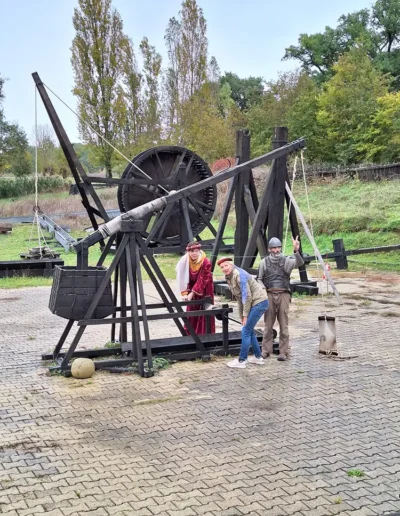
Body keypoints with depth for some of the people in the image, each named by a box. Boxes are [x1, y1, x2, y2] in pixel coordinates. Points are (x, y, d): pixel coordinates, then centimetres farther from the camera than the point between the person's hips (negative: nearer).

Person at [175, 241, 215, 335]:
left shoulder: (206, 263, -26)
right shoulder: (185, 261, -16)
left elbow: (202, 280, -25)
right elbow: (182, 278, -15)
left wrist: (192, 293, -29)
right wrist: (184, 293, -23)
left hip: (204, 290, -4)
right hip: (192, 288, 4)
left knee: (204, 312, -3)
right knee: (191, 312, 10)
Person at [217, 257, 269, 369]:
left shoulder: (239, 274, -17)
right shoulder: (229, 278, 12)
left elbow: (247, 296, -19)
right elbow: (239, 299, 15)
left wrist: (245, 315, -15)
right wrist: (241, 316, 12)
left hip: (259, 302, -10)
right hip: (254, 303, 10)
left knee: (246, 331, -7)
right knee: (249, 330, 16)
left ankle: (241, 361, 0)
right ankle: (258, 357, 27)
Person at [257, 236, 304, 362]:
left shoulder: (286, 260, 4)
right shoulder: (264, 262, 9)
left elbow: (299, 263, -14)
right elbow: (259, 279, 15)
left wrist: (296, 251, -32)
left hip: (283, 294, -1)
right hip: (269, 294, 1)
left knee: (284, 325, -1)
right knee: (268, 324, 5)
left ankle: (283, 352, 4)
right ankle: (266, 350, 14)